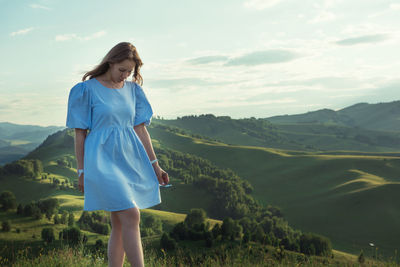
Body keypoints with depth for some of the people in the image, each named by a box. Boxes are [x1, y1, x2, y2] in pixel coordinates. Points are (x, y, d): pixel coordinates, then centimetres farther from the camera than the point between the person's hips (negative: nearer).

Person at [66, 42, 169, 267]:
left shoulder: (132, 89, 12)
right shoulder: (86, 89, -3)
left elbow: (140, 129, 13)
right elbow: (80, 133, -1)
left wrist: (155, 165, 11)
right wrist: (82, 171, -3)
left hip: (131, 159, 6)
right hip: (103, 159, -6)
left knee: (120, 225, 8)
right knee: (131, 216, -16)